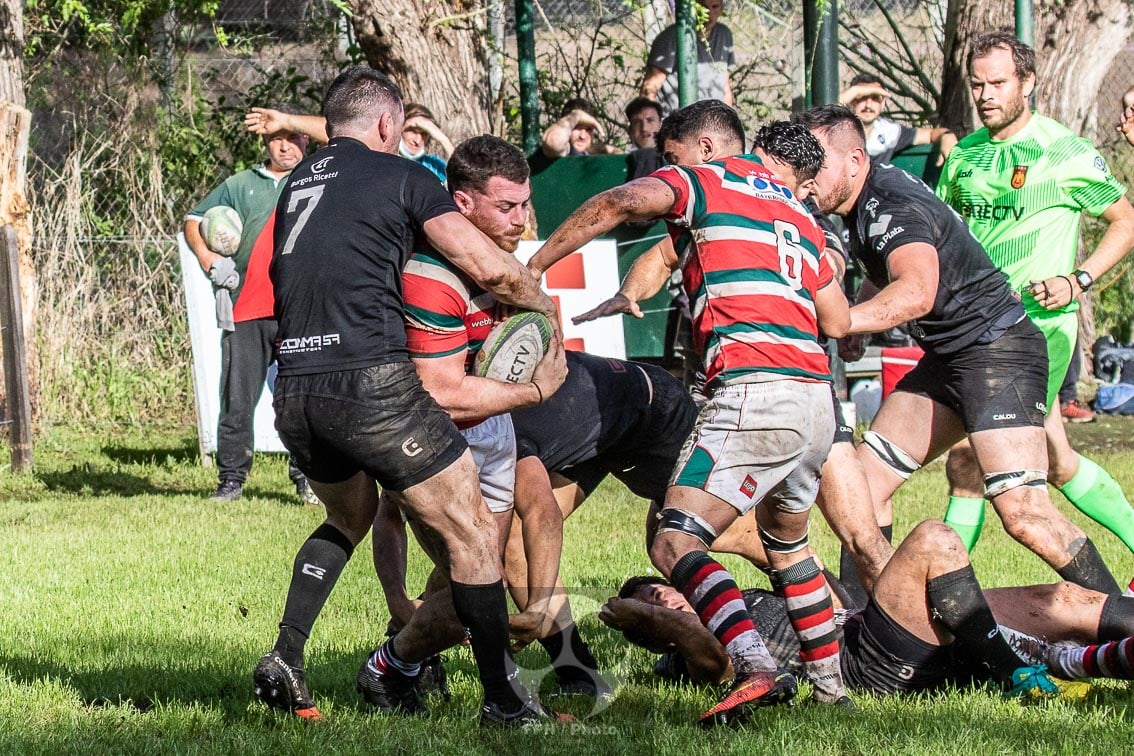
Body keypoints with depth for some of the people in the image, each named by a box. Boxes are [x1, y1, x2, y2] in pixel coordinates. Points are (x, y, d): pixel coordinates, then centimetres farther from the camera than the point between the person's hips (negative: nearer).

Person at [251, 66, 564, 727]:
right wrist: (544, 302, 16)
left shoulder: (298, 183, 21)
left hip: (294, 390, 7)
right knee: (471, 531, 3)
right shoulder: (401, 177, 3)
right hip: (371, 379, -7)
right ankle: (504, 699, 1)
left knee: (350, 515, 31)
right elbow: (490, 268, -4)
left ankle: (285, 660, 17)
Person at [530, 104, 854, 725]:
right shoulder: (794, 210, 25)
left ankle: (758, 670, -31)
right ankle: (830, 684, 32)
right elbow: (837, 321, 24)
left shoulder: (706, 179, 5)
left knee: (674, 544, -12)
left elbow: (624, 201, -16)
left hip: (753, 393, -8)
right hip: (816, 398, 8)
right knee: (786, 541, 30)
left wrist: (535, 266, -10)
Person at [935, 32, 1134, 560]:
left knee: (966, 462, -11)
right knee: (1057, 462, 10)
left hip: (1039, 325, -6)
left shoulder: (1063, 152, -7)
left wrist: (1078, 280, -10)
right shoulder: (963, 156, 10)